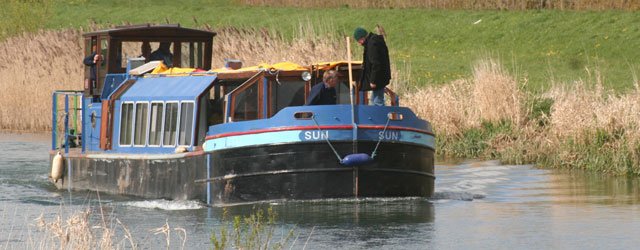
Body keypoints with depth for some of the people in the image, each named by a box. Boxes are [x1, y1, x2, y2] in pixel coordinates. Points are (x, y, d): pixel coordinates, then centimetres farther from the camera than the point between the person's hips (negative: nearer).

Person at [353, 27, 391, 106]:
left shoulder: (372, 44, -21)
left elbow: (375, 64, -25)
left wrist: (373, 80, -21)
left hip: (378, 78, -11)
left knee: (378, 101, -6)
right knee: (375, 100, 19)